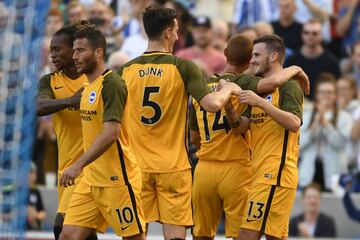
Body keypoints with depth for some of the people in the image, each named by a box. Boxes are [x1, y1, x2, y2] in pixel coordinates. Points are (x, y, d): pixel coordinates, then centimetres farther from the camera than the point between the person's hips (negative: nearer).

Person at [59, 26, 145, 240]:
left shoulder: (112, 84, -14)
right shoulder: (89, 87, 15)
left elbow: (111, 133, -24)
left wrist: (79, 165, -29)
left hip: (117, 180, -9)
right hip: (91, 180, 9)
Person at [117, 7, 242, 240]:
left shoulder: (126, 70, 3)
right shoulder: (183, 67, -8)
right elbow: (212, 104, -17)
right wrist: (229, 89, 2)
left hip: (137, 166, 3)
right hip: (173, 167, -3)